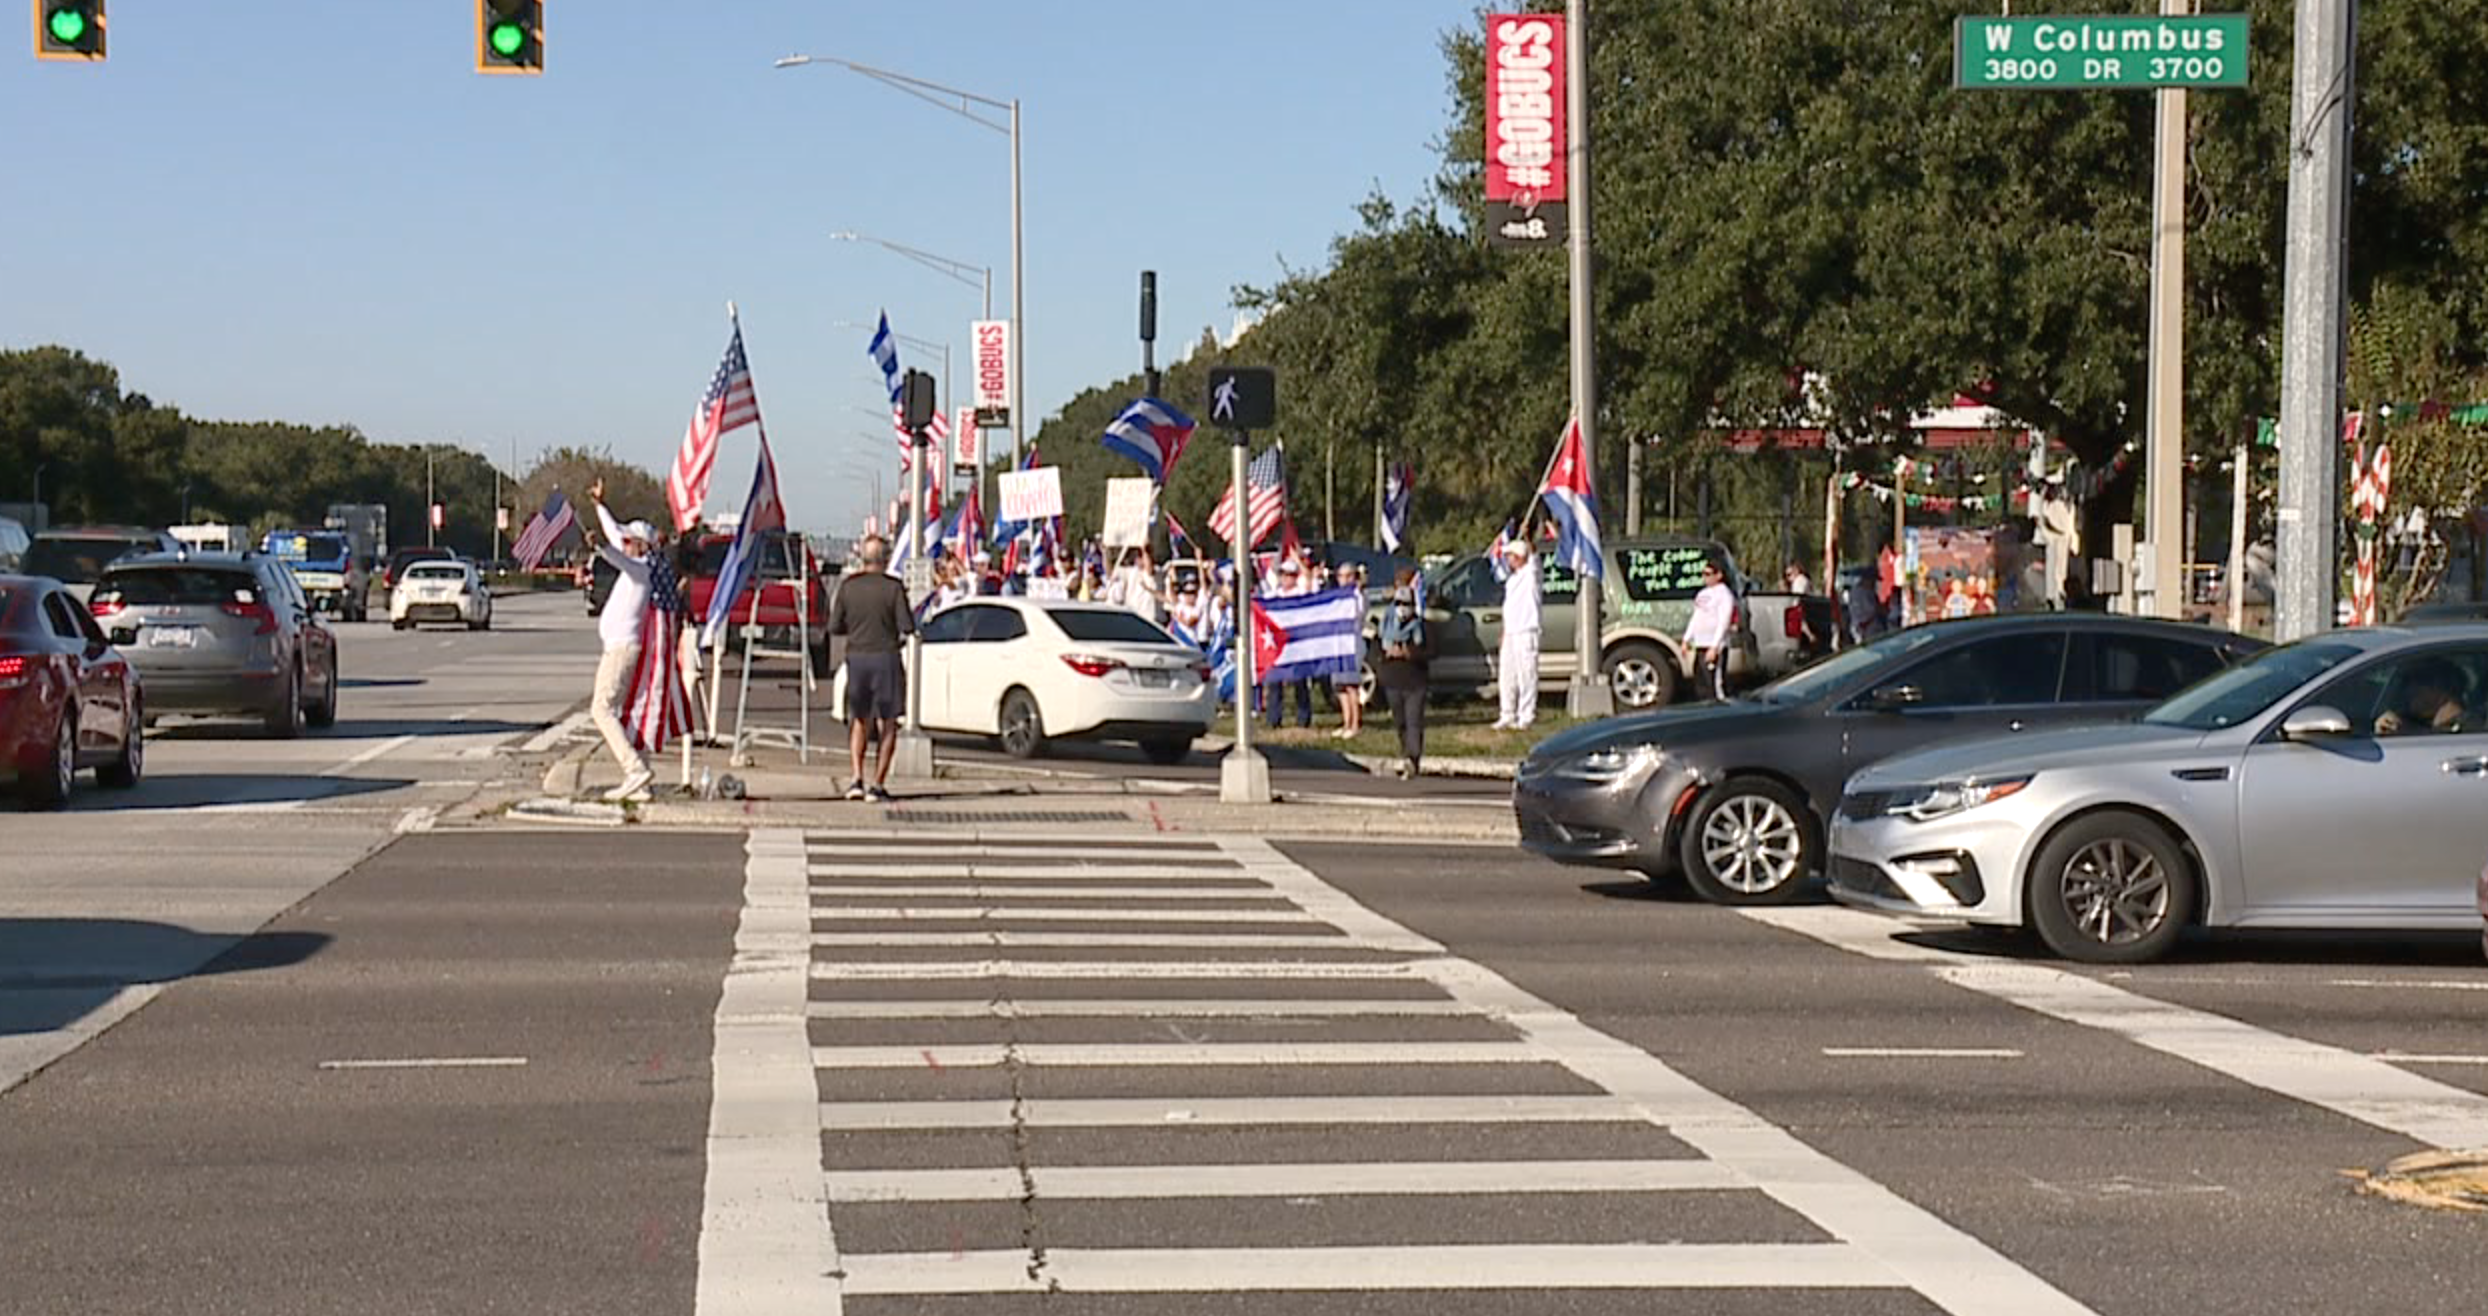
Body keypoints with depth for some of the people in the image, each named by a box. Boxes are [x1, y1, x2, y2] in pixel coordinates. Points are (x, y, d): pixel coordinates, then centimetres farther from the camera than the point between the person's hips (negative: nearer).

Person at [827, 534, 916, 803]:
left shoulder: (848, 586, 1)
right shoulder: (893, 587, -9)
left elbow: (835, 627, 3)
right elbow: (907, 627, -11)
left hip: (856, 657, 3)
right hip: (885, 658, -3)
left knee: (858, 720, 16)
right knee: (887, 724, 6)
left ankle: (857, 779, 2)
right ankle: (878, 785, 1)